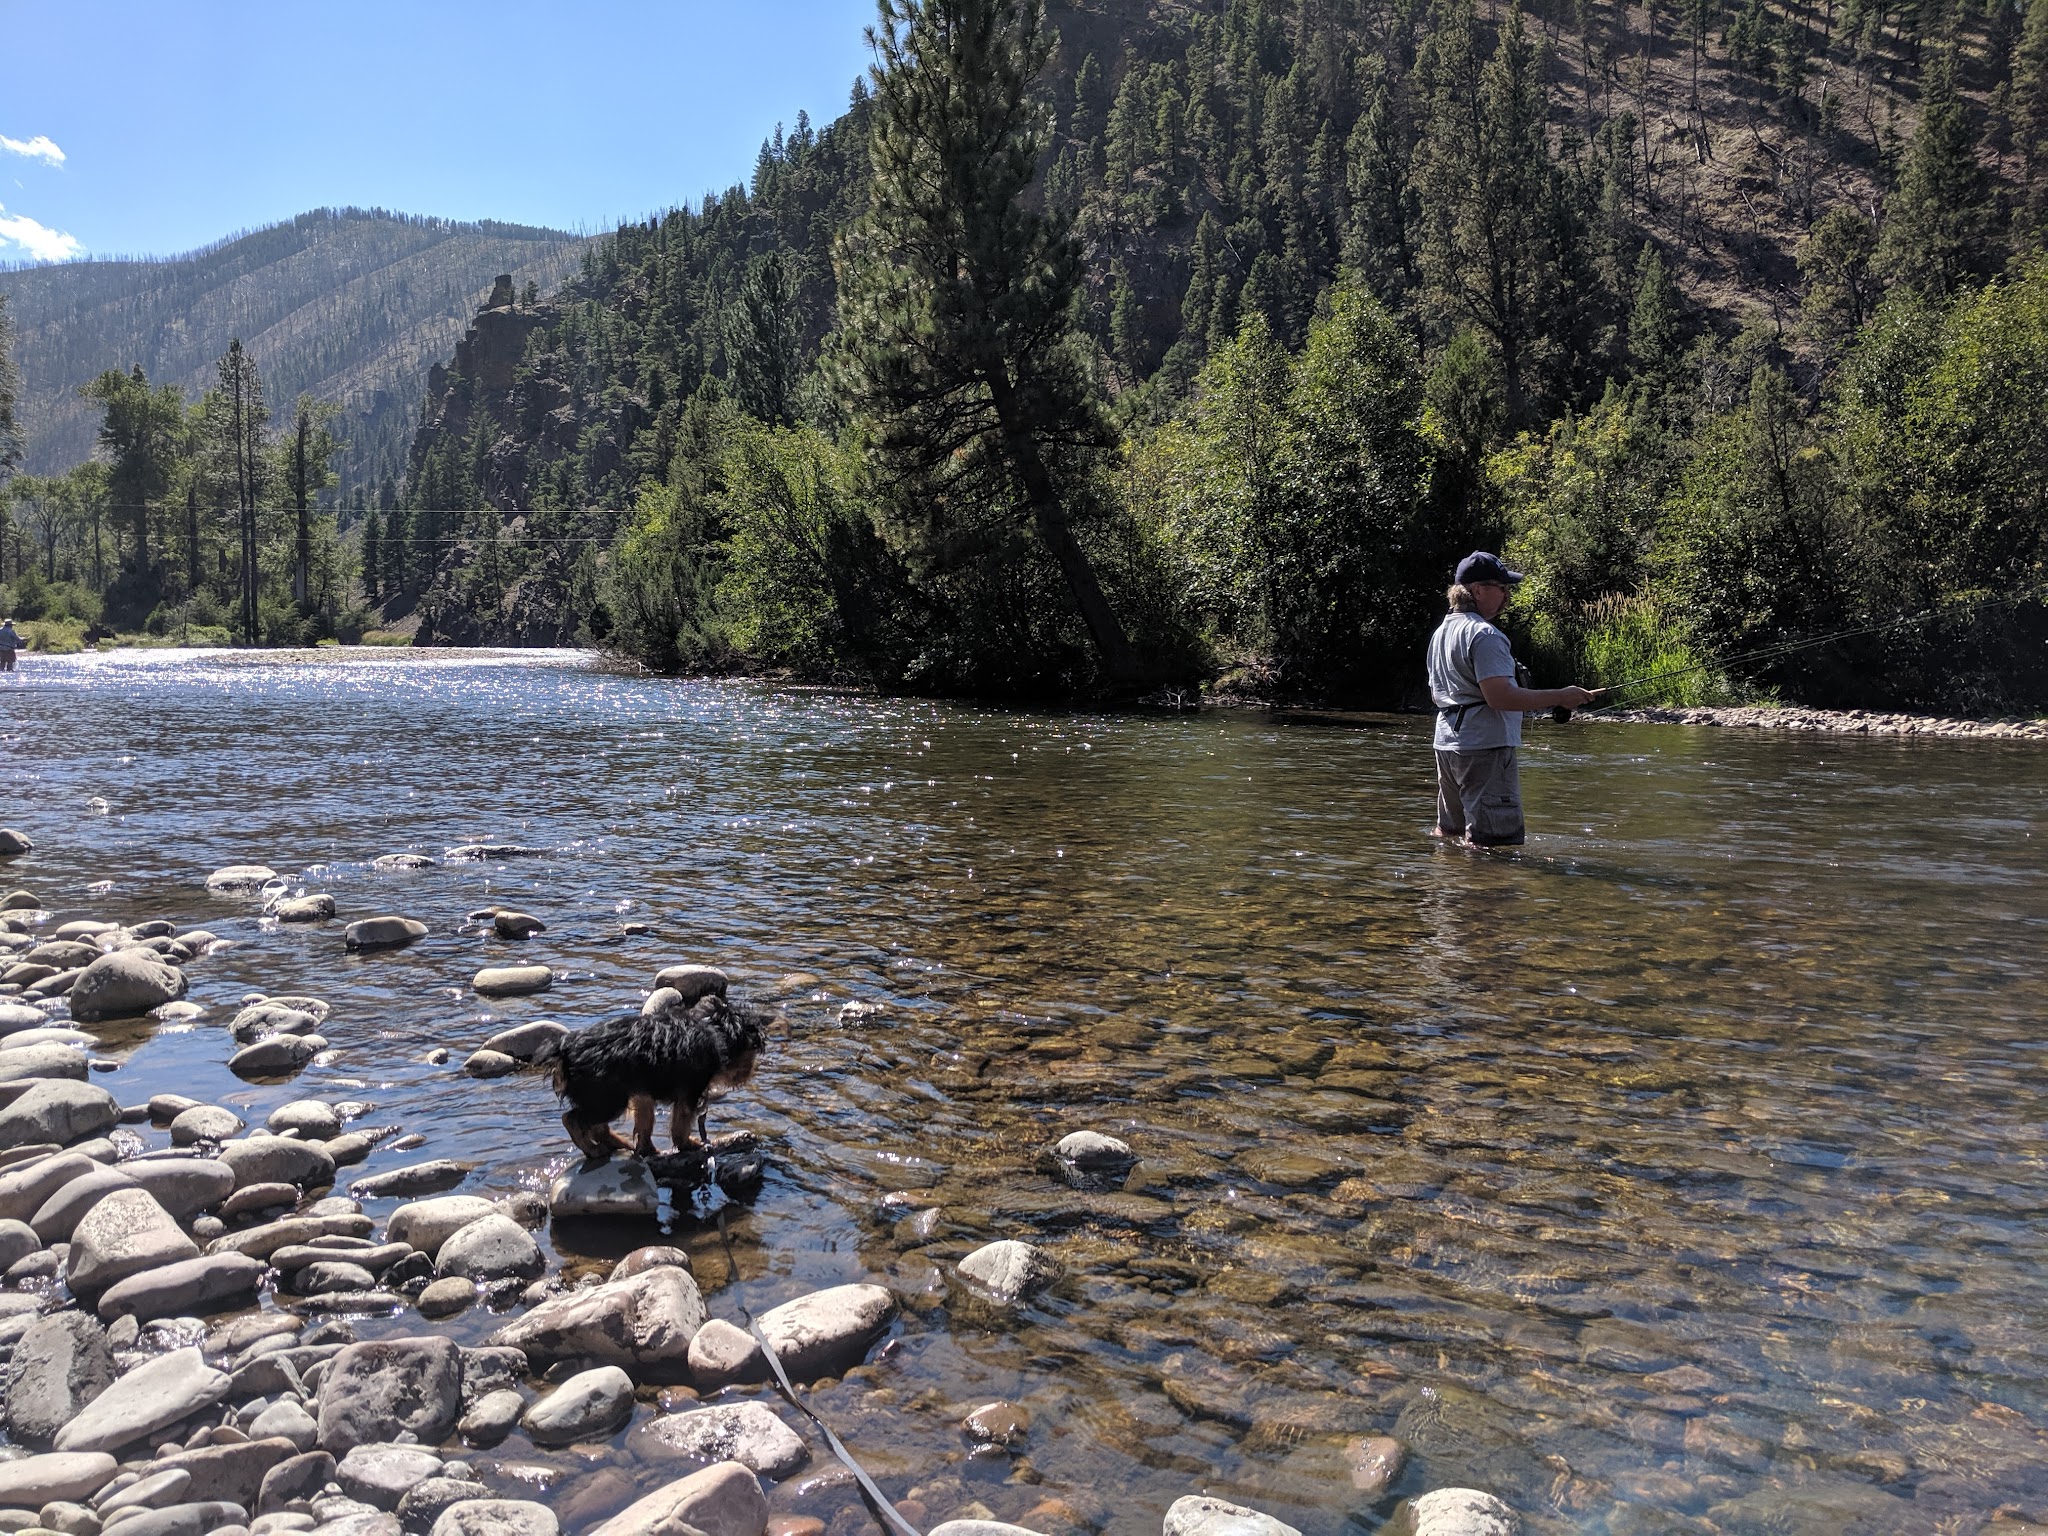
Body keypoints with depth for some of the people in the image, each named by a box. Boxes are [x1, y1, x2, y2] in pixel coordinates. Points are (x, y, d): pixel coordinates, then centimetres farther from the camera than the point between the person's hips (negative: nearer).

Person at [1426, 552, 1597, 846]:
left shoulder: (1441, 631, 16)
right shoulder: (1484, 635, -16)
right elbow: (1500, 697, -24)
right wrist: (1560, 697, -18)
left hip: (1447, 745, 10)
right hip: (1484, 746, -10)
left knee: (1449, 831, 20)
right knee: (1496, 841, -11)